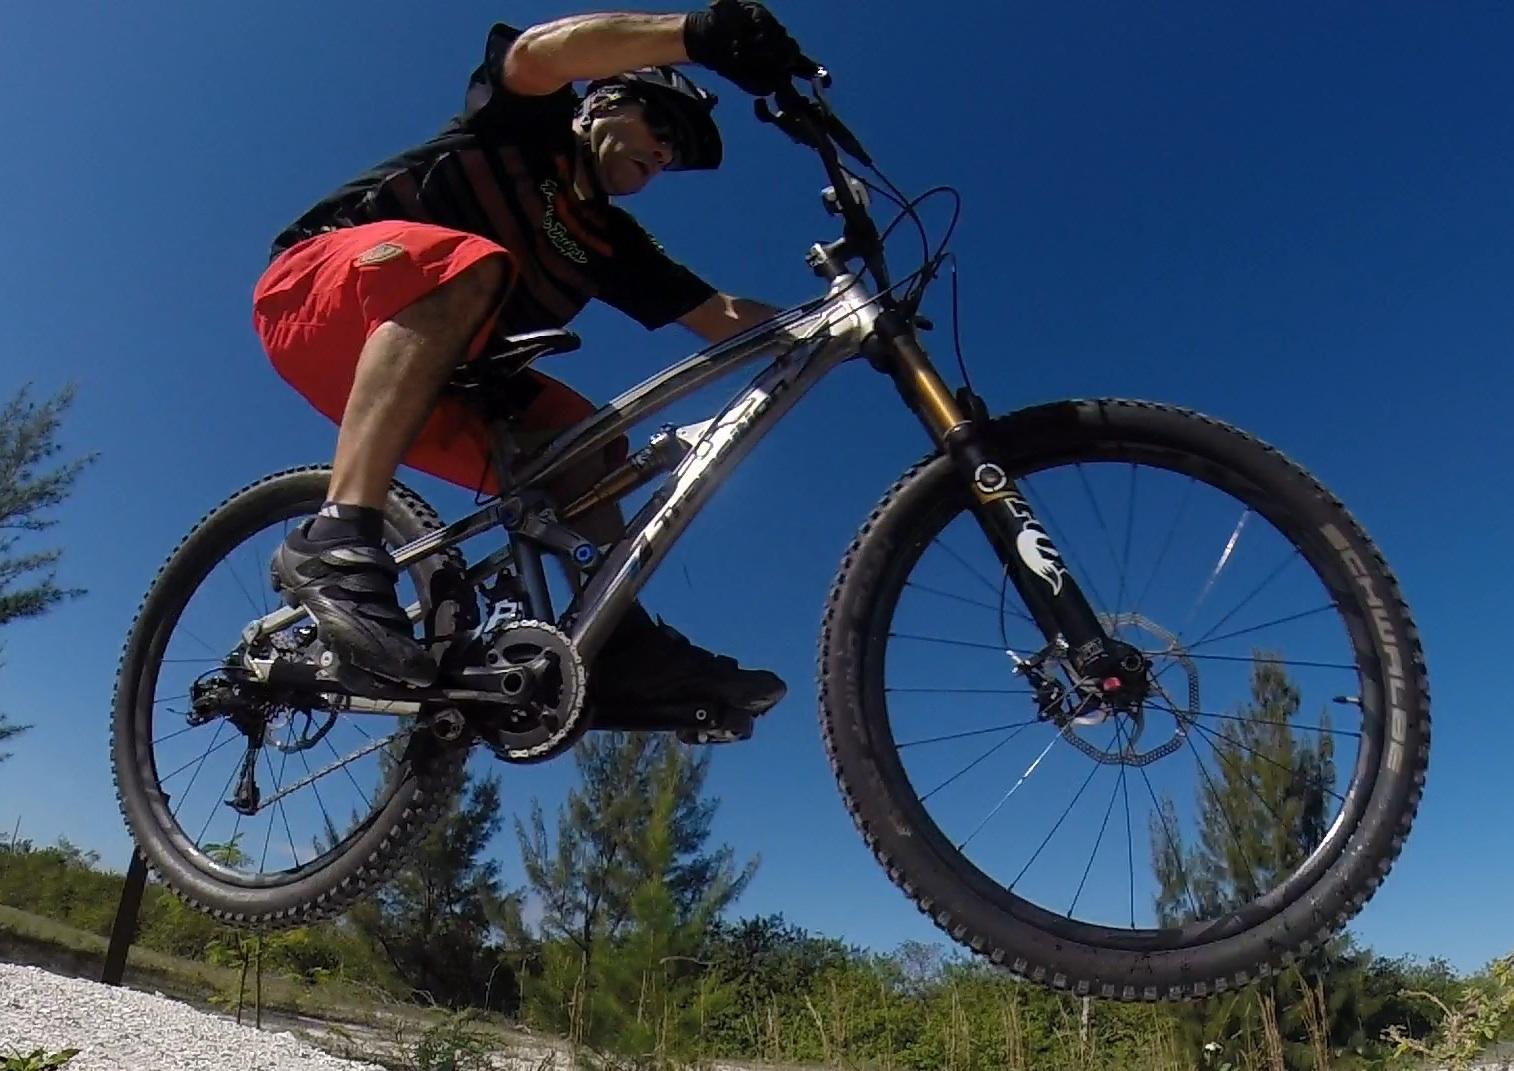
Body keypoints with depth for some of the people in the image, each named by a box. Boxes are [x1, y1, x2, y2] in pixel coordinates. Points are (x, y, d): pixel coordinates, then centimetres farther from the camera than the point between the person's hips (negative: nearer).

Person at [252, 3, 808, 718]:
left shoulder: (608, 243, 14)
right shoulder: (525, 123, 0)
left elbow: (721, 317, 6)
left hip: (434, 381, 7)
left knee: (582, 439, -9)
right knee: (469, 264, -36)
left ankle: (621, 641, -19)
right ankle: (335, 543, -47)